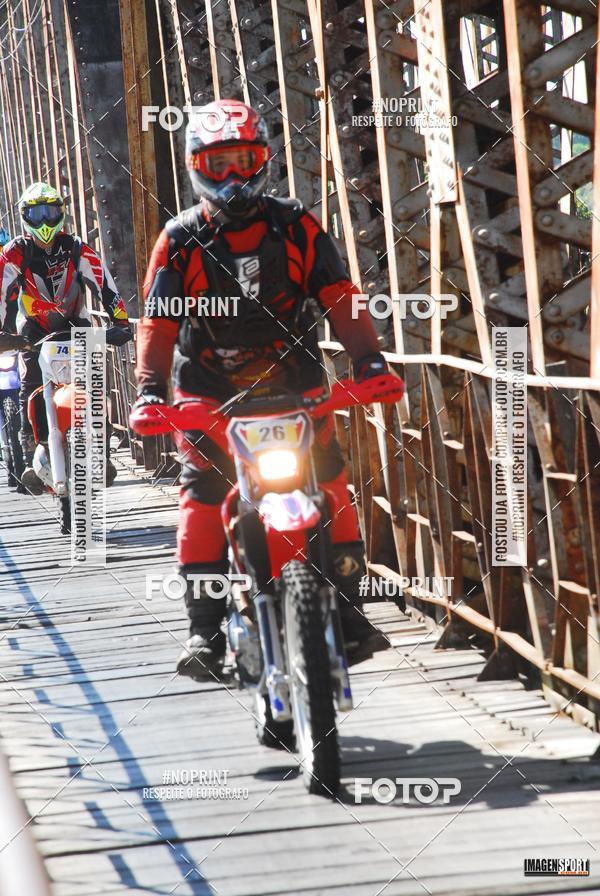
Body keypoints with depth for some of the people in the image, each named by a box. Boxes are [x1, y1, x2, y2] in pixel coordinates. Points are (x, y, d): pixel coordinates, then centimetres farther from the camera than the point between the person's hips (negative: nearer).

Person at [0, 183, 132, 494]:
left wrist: (120, 322, -22)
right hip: (34, 329, -1)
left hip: (74, 325, 1)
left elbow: (104, 285, -12)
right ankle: (33, 459, -15)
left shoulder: (77, 249, -6)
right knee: (31, 389, -16)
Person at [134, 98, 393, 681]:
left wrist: (367, 357, -14)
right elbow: (158, 320, -1)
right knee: (202, 492, -14)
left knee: (330, 484, -12)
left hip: (293, 385, 0)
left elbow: (337, 296, 0)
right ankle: (205, 628, -11)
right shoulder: (181, 240, 5)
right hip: (211, 395, 0)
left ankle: (347, 610, -5)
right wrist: (149, 387, -15)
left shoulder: (295, 228, 6)